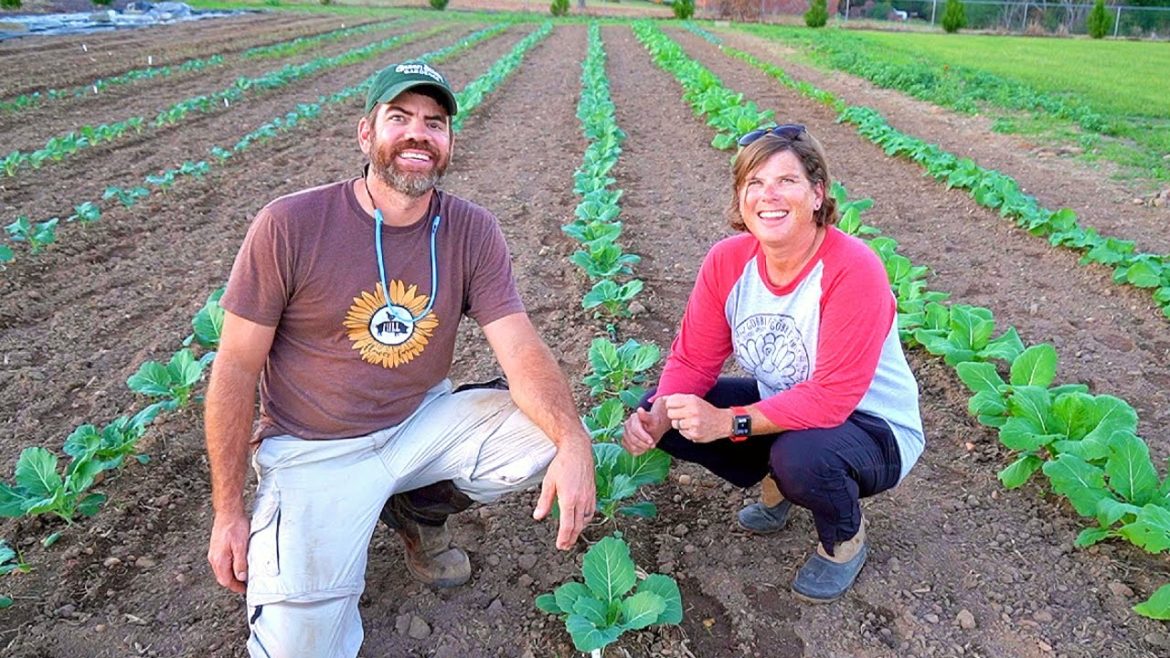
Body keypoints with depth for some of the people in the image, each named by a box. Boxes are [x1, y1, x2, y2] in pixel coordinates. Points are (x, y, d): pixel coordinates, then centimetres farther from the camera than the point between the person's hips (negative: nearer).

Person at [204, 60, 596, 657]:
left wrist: (573, 440, -36)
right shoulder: (289, 225, -16)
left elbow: (521, 350, -16)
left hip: (423, 422, 3)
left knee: (548, 436, -18)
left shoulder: (472, 232, -8)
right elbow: (236, 369, -10)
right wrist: (228, 513, -8)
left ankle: (419, 508, 11)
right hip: (315, 450, -3)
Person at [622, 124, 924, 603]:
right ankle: (776, 485, 14)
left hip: (874, 429, -5)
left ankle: (845, 540, 0)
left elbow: (832, 398, -31)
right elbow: (692, 360, -9)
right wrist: (657, 416, -28)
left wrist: (730, 422, -35)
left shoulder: (852, 270, -29)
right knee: (663, 411, -9)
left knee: (801, 455, -38)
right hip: (779, 407, 6)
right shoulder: (727, 260, -12)